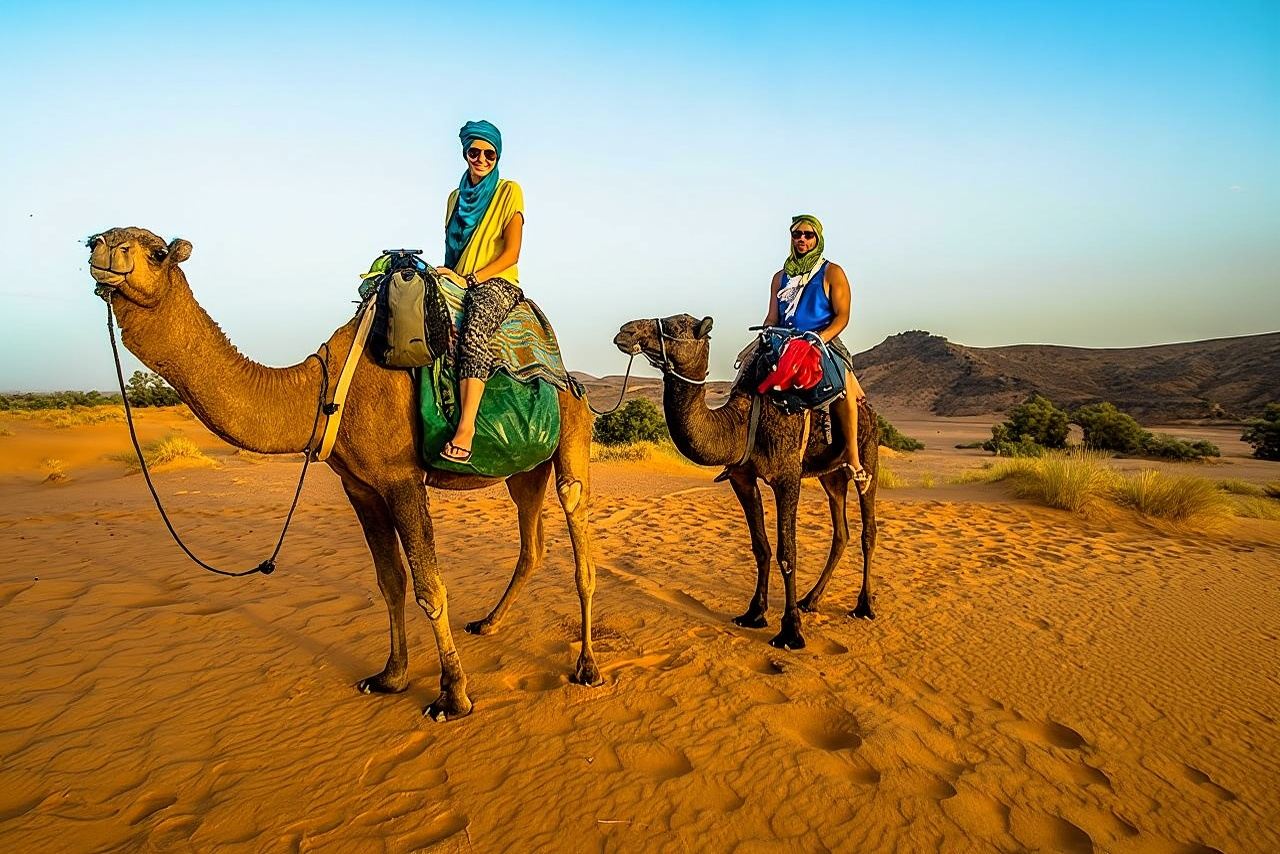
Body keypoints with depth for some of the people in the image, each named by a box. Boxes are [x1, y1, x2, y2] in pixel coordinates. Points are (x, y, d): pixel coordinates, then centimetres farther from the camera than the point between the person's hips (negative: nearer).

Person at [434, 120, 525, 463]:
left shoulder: (509, 191, 5)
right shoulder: (455, 197, 21)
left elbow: (511, 253, -4)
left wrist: (469, 279, -13)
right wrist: (447, 275, -1)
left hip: (498, 284, -5)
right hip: (459, 284, 5)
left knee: (474, 327, -38)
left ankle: (466, 426, -45)